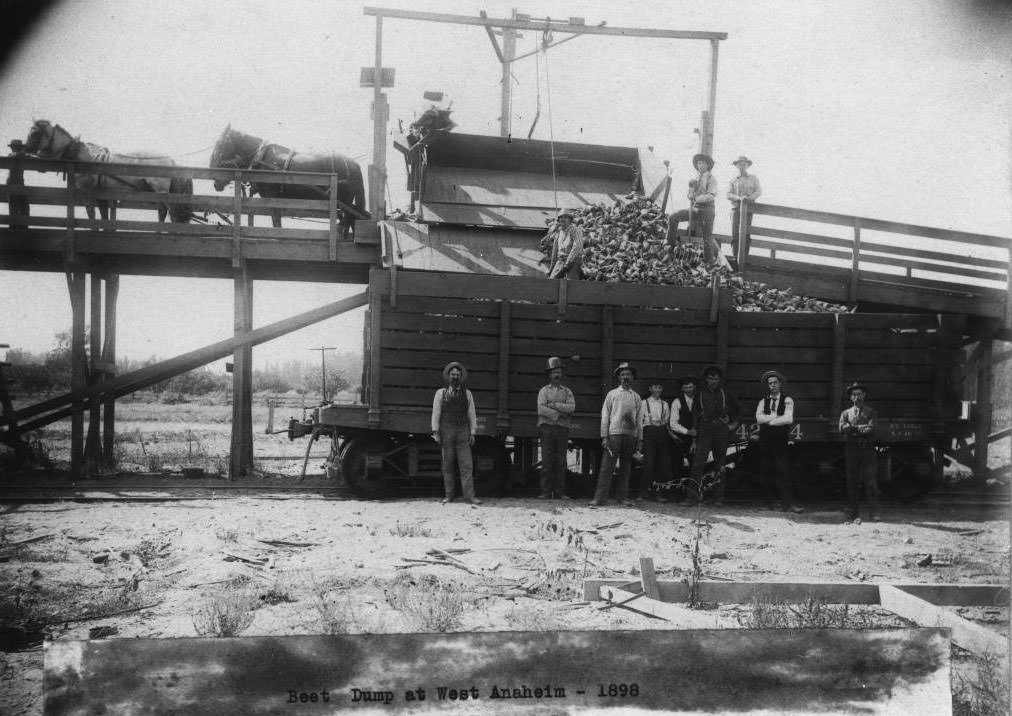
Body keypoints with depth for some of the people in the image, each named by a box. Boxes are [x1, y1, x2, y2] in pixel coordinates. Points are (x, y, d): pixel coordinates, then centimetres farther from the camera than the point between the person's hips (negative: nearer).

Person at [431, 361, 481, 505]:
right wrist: (436, 432, -3)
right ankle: (448, 495, 6)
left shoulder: (467, 394, 12)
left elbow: (472, 414, 11)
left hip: (463, 431, 1)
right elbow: (436, 413, 5)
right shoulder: (440, 393, 8)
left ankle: (469, 496, -9)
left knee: (467, 465, -6)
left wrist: (472, 433, 3)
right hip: (446, 430, -1)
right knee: (448, 465, 1)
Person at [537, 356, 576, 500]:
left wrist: (554, 405, -9)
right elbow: (541, 410, -6)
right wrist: (559, 414, -10)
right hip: (547, 427, -2)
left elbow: (572, 408, -4)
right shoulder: (544, 391, 9)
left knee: (561, 462, 0)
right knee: (547, 461, -5)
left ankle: (560, 492, 2)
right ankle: (546, 492, -5)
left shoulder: (567, 392, 14)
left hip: (562, 429, 2)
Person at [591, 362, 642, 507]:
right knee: (607, 466, -8)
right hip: (614, 434, -3)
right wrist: (604, 436, -4)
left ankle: (623, 496, 11)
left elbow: (638, 419, 14)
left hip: (631, 435, 3)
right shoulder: (612, 394, 6)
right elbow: (605, 416, 4)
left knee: (626, 467, 5)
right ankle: (600, 498, -10)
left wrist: (640, 439, 10)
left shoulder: (636, 397, 13)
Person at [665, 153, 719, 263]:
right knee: (673, 218, -4)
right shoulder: (696, 179, 14)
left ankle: (709, 261, 8)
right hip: (694, 209, 6)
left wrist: (698, 198, -32)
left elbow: (711, 195, -21)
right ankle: (671, 243, 4)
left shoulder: (711, 179, -7)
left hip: (707, 210, -6)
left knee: (707, 237, -3)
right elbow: (689, 195, 13)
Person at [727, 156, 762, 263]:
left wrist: (748, 198, -16)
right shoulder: (733, 180, 14)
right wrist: (739, 198, -16)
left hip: (748, 208, -1)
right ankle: (735, 256, -4)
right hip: (736, 207, 1)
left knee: (745, 234, -7)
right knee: (735, 233, -8)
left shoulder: (753, 178, 14)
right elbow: (729, 194, 4)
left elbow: (758, 191, 4)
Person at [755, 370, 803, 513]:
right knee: (766, 472, 4)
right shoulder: (763, 401, 13)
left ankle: (788, 503, -10)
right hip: (765, 440, 3)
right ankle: (767, 503, 9)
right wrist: (778, 417, -9)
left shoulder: (787, 400, 5)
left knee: (784, 471, -9)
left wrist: (768, 420, -6)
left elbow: (789, 419, -11)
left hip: (780, 440, -3)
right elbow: (759, 418, -4)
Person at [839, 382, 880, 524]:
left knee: (871, 481, -7)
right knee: (852, 482, -1)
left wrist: (853, 427, -6)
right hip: (851, 448, 2)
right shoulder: (846, 413, 17)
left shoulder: (871, 412, 13)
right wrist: (861, 428, -9)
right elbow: (842, 429, 0)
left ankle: (874, 513, -3)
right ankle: (853, 515, 2)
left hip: (867, 449, -2)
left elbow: (871, 428, -4)